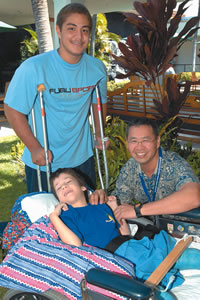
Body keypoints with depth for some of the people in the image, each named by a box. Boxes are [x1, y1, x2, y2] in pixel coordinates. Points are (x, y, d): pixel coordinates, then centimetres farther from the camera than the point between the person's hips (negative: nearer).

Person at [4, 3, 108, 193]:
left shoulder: (97, 68, -5)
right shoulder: (33, 68, -20)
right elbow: (13, 110, -13)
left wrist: (99, 133, 3)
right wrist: (34, 148, -17)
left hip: (82, 158, 4)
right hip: (42, 162, -3)